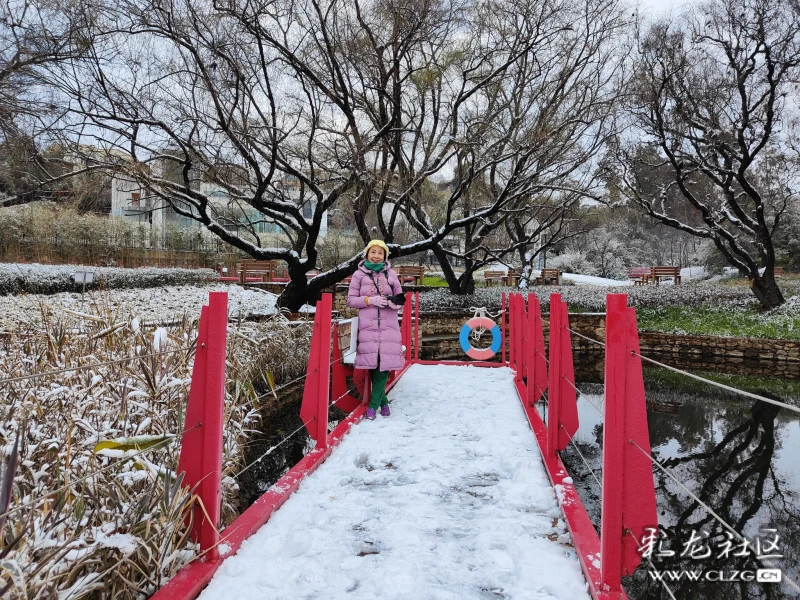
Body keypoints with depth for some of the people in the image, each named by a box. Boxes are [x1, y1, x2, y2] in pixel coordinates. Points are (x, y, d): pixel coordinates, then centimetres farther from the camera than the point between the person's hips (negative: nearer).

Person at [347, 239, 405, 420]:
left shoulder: (391, 274, 9)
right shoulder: (359, 274, 5)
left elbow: (399, 298, 13)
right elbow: (351, 300, 4)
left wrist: (395, 303, -10)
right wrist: (370, 300, -11)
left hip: (389, 325, 1)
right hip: (368, 325, -1)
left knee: (384, 362, -7)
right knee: (373, 363, -2)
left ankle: (374, 403, 2)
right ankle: (383, 401, 15)